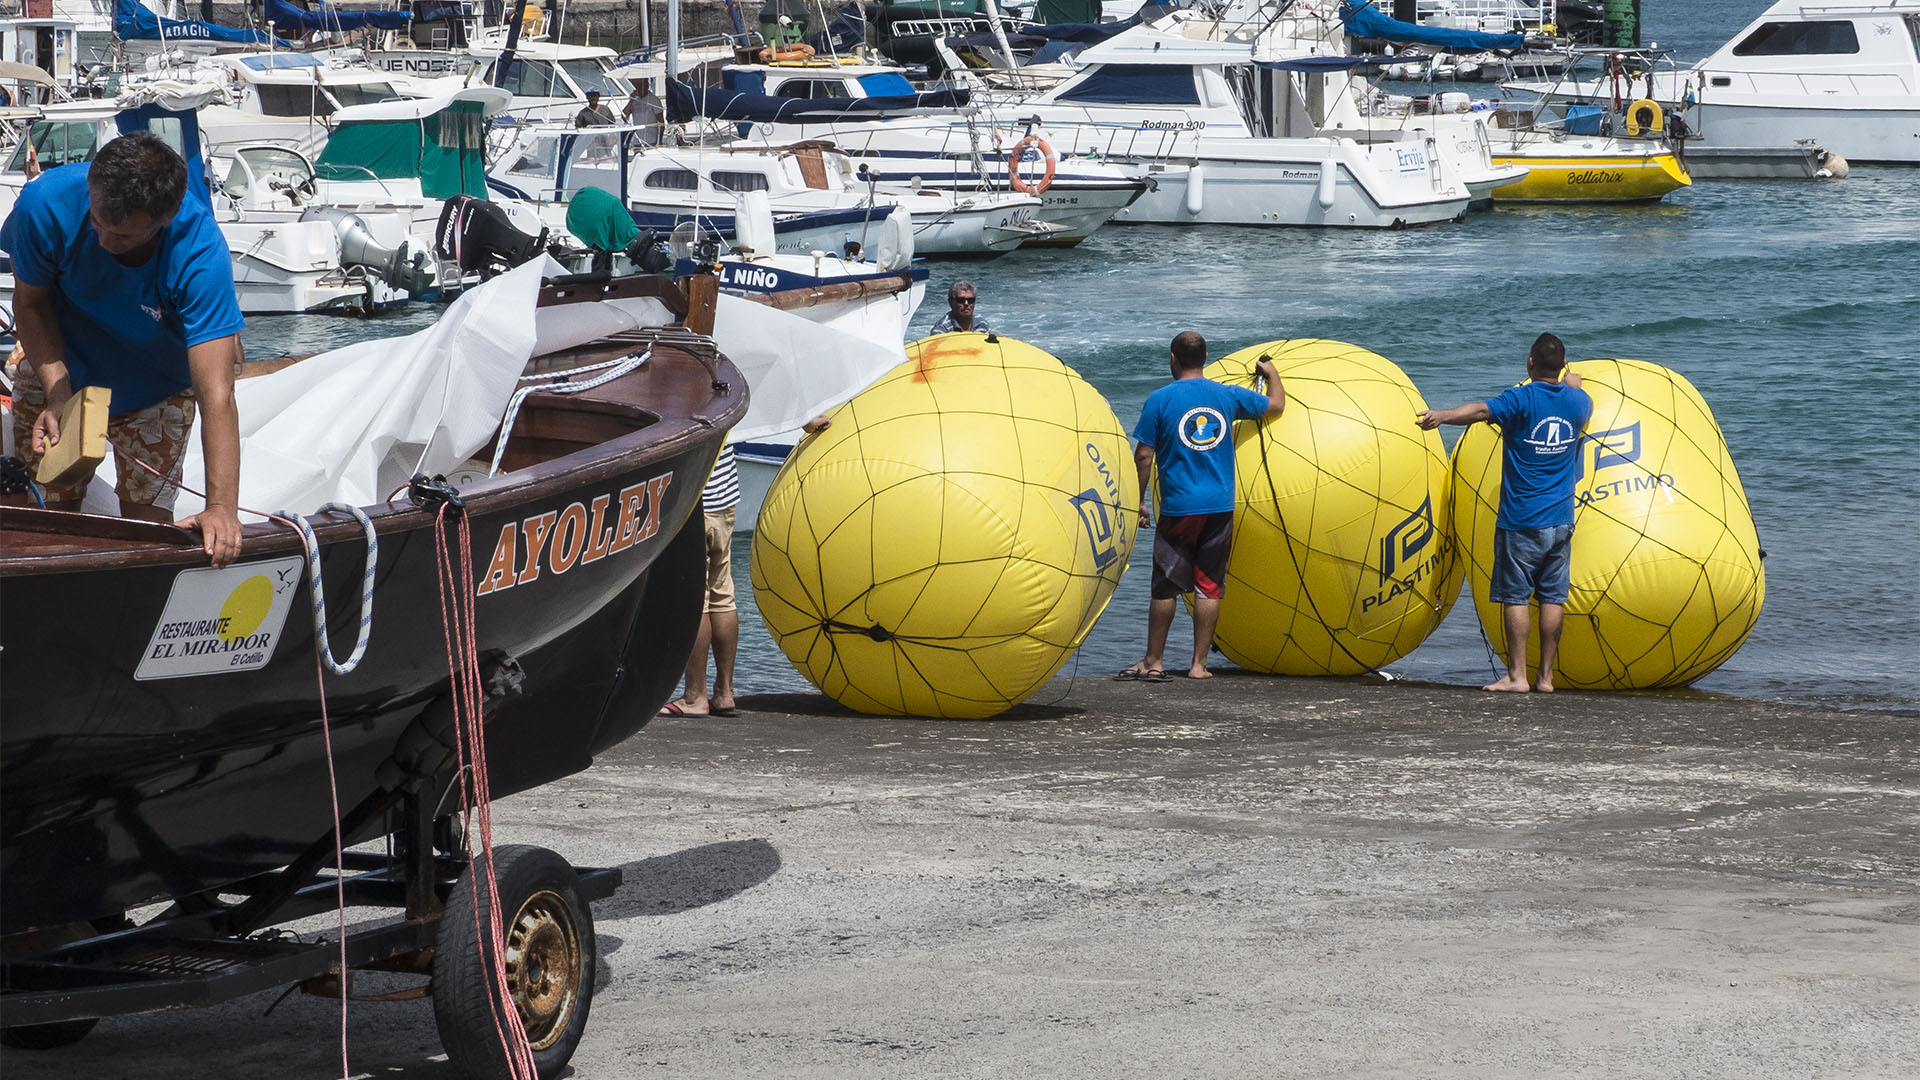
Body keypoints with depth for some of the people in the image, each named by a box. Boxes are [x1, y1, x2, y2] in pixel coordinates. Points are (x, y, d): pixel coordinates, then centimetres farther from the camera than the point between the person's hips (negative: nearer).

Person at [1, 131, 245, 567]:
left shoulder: (200, 255, -38)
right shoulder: (47, 203, -33)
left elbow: (215, 394, -41)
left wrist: (222, 507, -50)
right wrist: (57, 392, -26)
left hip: (156, 389, -1)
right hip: (59, 371, 2)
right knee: (53, 512, 5)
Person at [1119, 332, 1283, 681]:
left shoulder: (1160, 400, -4)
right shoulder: (1228, 396, 4)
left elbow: (1144, 456, -5)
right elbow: (1276, 405, 19)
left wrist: (1139, 501, 4)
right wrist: (1271, 373, 38)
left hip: (1178, 508, -2)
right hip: (1220, 508, 2)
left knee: (1165, 587, 5)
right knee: (1209, 587, 6)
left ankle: (1153, 662, 9)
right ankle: (1199, 664, 6)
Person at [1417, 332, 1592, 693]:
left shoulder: (1522, 400, -11)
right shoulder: (1578, 401, 6)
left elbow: (1481, 410, -30)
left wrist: (1441, 416, -45)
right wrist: (1573, 384, 53)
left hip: (1520, 520, -5)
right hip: (1560, 521, 5)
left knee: (1515, 595, -1)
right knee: (1553, 597, 6)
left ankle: (1517, 674, -4)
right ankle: (1546, 676, 8)